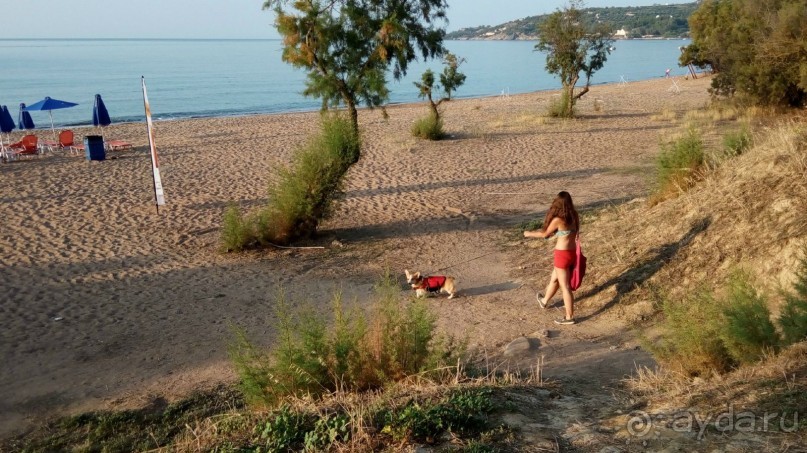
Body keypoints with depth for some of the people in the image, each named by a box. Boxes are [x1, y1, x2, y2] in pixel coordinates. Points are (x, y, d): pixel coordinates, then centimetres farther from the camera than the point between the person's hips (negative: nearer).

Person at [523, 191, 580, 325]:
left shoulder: (558, 220, -19)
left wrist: (530, 234, 11)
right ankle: (544, 301, 48)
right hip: (572, 253, 7)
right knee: (554, 279, 27)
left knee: (565, 286, 3)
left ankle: (570, 317, 11)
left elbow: (545, 234, -4)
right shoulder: (574, 217, 0)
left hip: (562, 254, -7)